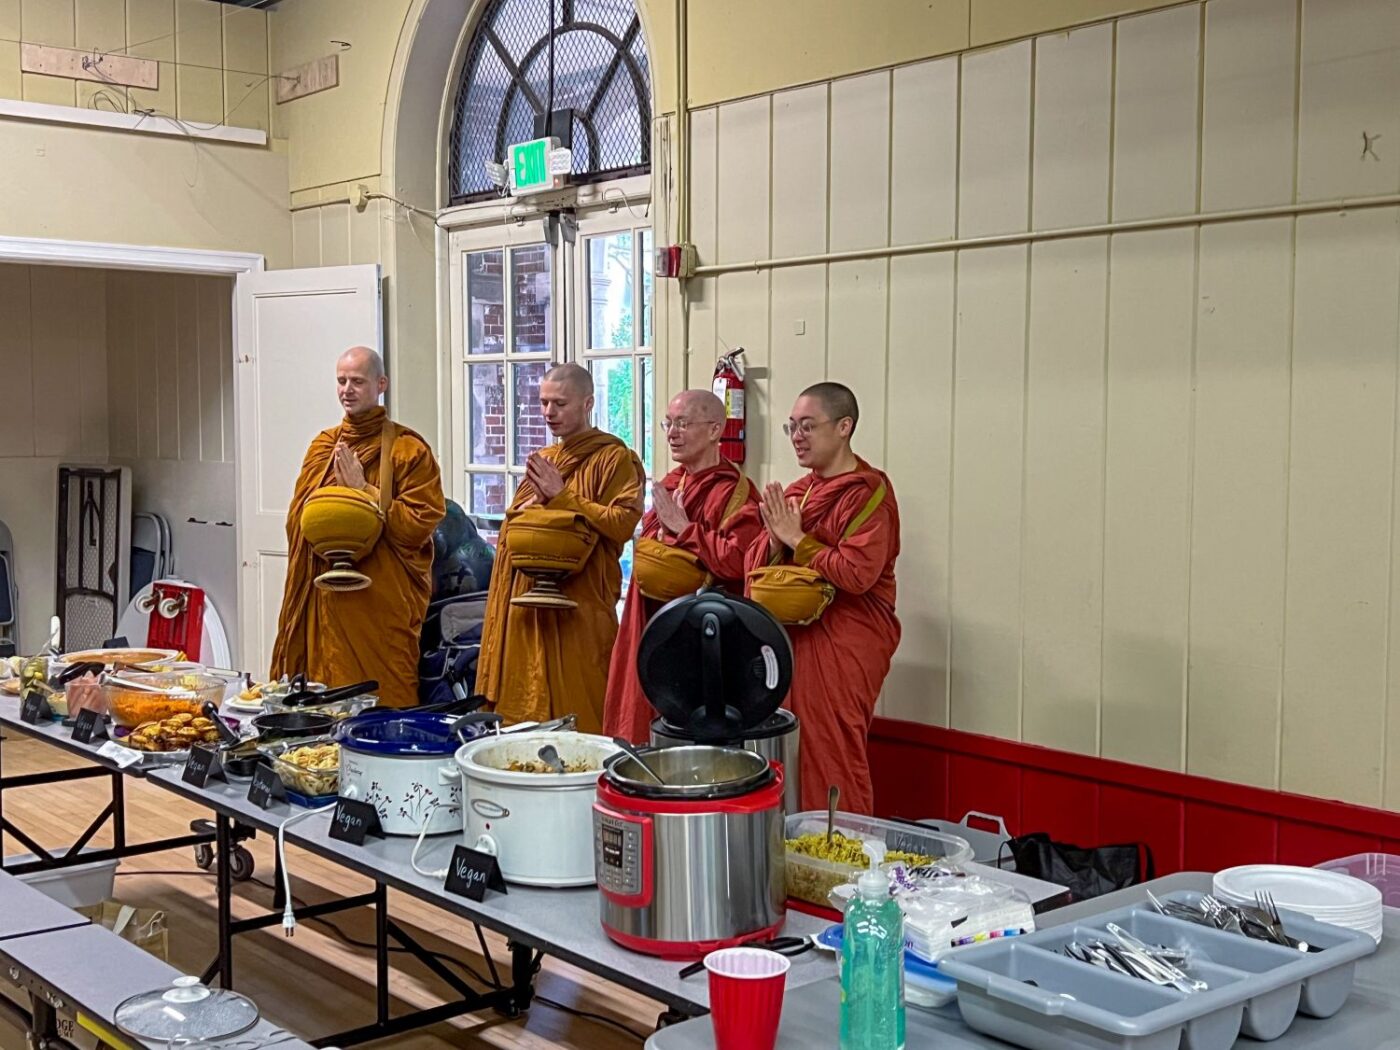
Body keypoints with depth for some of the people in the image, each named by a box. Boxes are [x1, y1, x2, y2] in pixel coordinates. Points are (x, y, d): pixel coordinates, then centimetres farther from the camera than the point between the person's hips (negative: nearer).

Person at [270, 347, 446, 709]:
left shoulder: (408, 449, -3)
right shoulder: (323, 445, 14)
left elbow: (419, 524, -11)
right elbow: (297, 520, 9)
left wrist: (364, 490, -14)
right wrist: (335, 485, -8)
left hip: (381, 603, -5)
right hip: (324, 600, 5)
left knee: (380, 702, -2)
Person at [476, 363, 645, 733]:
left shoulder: (615, 458, -4)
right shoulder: (542, 460, 19)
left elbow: (623, 522, -17)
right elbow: (511, 528, 27)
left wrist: (562, 496, -15)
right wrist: (533, 503, 4)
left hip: (579, 607, -7)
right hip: (527, 605, 7)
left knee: (575, 716, -5)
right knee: (525, 709, 8)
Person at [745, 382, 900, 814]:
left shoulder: (869, 492, -9)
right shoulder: (797, 491, 14)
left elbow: (857, 573, -20)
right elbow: (755, 563, 14)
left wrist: (797, 540, -13)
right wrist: (775, 539, -7)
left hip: (844, 645, -7)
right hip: (791, 638, 7)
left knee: (833, 760, -5)